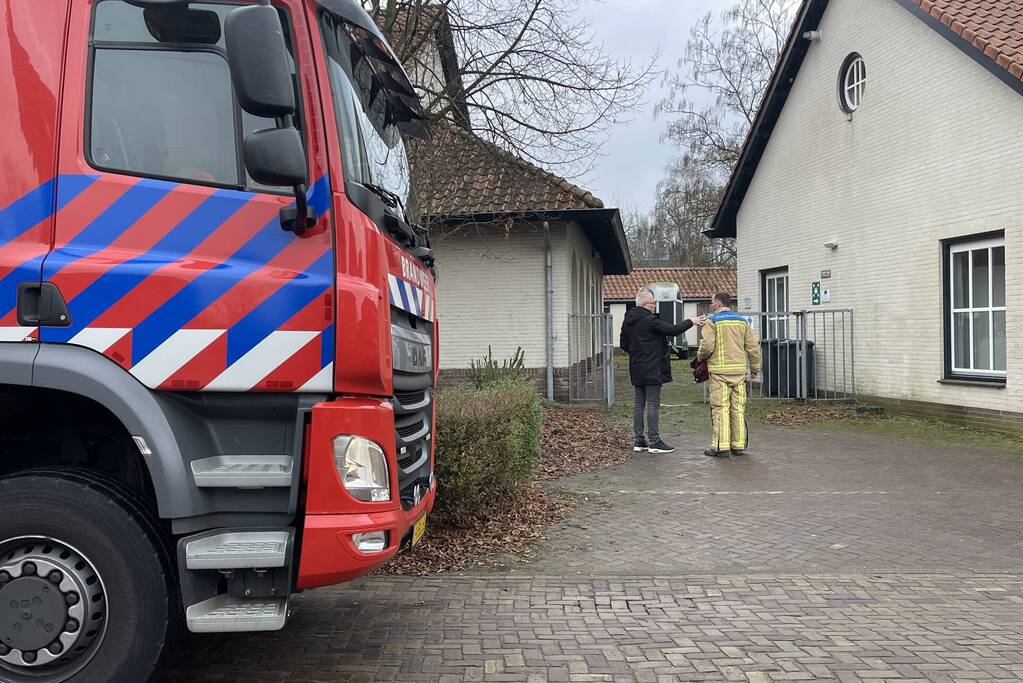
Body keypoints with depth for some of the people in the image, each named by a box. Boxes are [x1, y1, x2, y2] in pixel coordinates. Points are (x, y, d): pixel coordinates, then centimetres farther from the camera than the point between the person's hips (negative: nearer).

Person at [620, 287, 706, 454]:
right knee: (653, 404, -4)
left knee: (639, 403, 11)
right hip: (652, 370, -8)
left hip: (636, 370, 8)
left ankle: (639, 441, 14)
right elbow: (673, 330, -16)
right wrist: (692, 322, -6)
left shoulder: (628, 321, 10)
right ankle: (654, 442, -2)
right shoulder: (650, 320, -16)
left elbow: (623, 345, 16)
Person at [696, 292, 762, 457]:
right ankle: (738, 446, 12)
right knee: (738, 408, 9)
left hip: (719, 371, -5)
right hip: (739, 370, 5)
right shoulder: (741, 321, 12)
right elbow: (753, 346, 10)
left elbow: (707, 346, -14)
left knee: (720, 408, -4)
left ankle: (721, 446, -5)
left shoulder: (712, 321, -4)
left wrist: (700, 355, 7)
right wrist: (755, 367, 19)